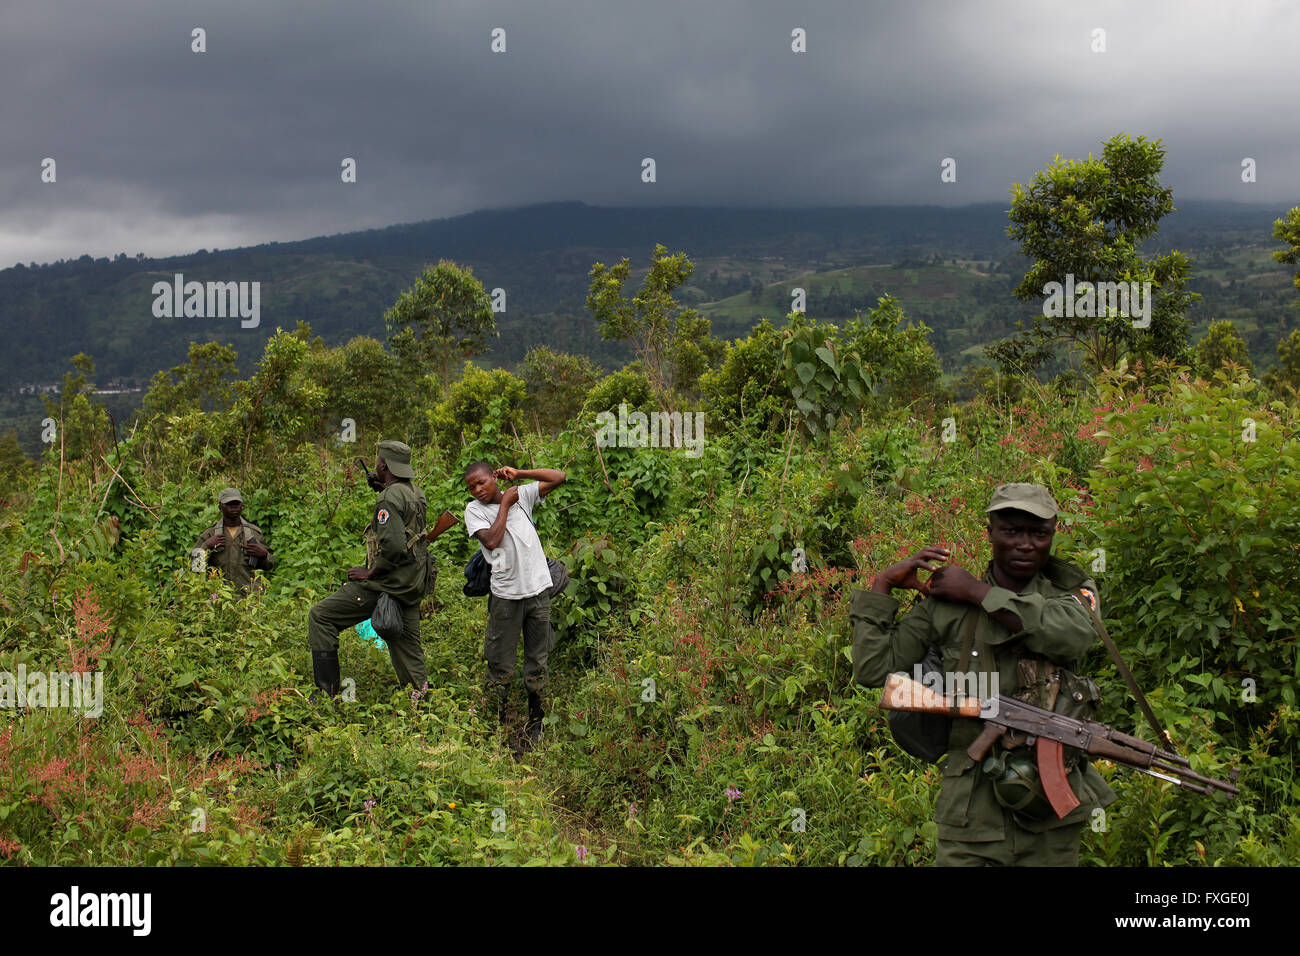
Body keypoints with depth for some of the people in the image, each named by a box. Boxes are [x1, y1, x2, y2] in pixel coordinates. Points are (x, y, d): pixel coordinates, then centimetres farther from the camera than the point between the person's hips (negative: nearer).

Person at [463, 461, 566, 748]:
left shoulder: (522, 495, 9)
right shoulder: (474, 510, 1)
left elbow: (558, 478, 7)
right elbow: (491, 541, -15)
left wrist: (518, 474, 2)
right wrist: (505, 505, -6)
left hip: (538, 588, 2)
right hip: (506, 593, -2)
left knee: (537, 660, 10)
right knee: (501, 663, 2)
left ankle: (535, 722, 22)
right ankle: (497, 722, 15)